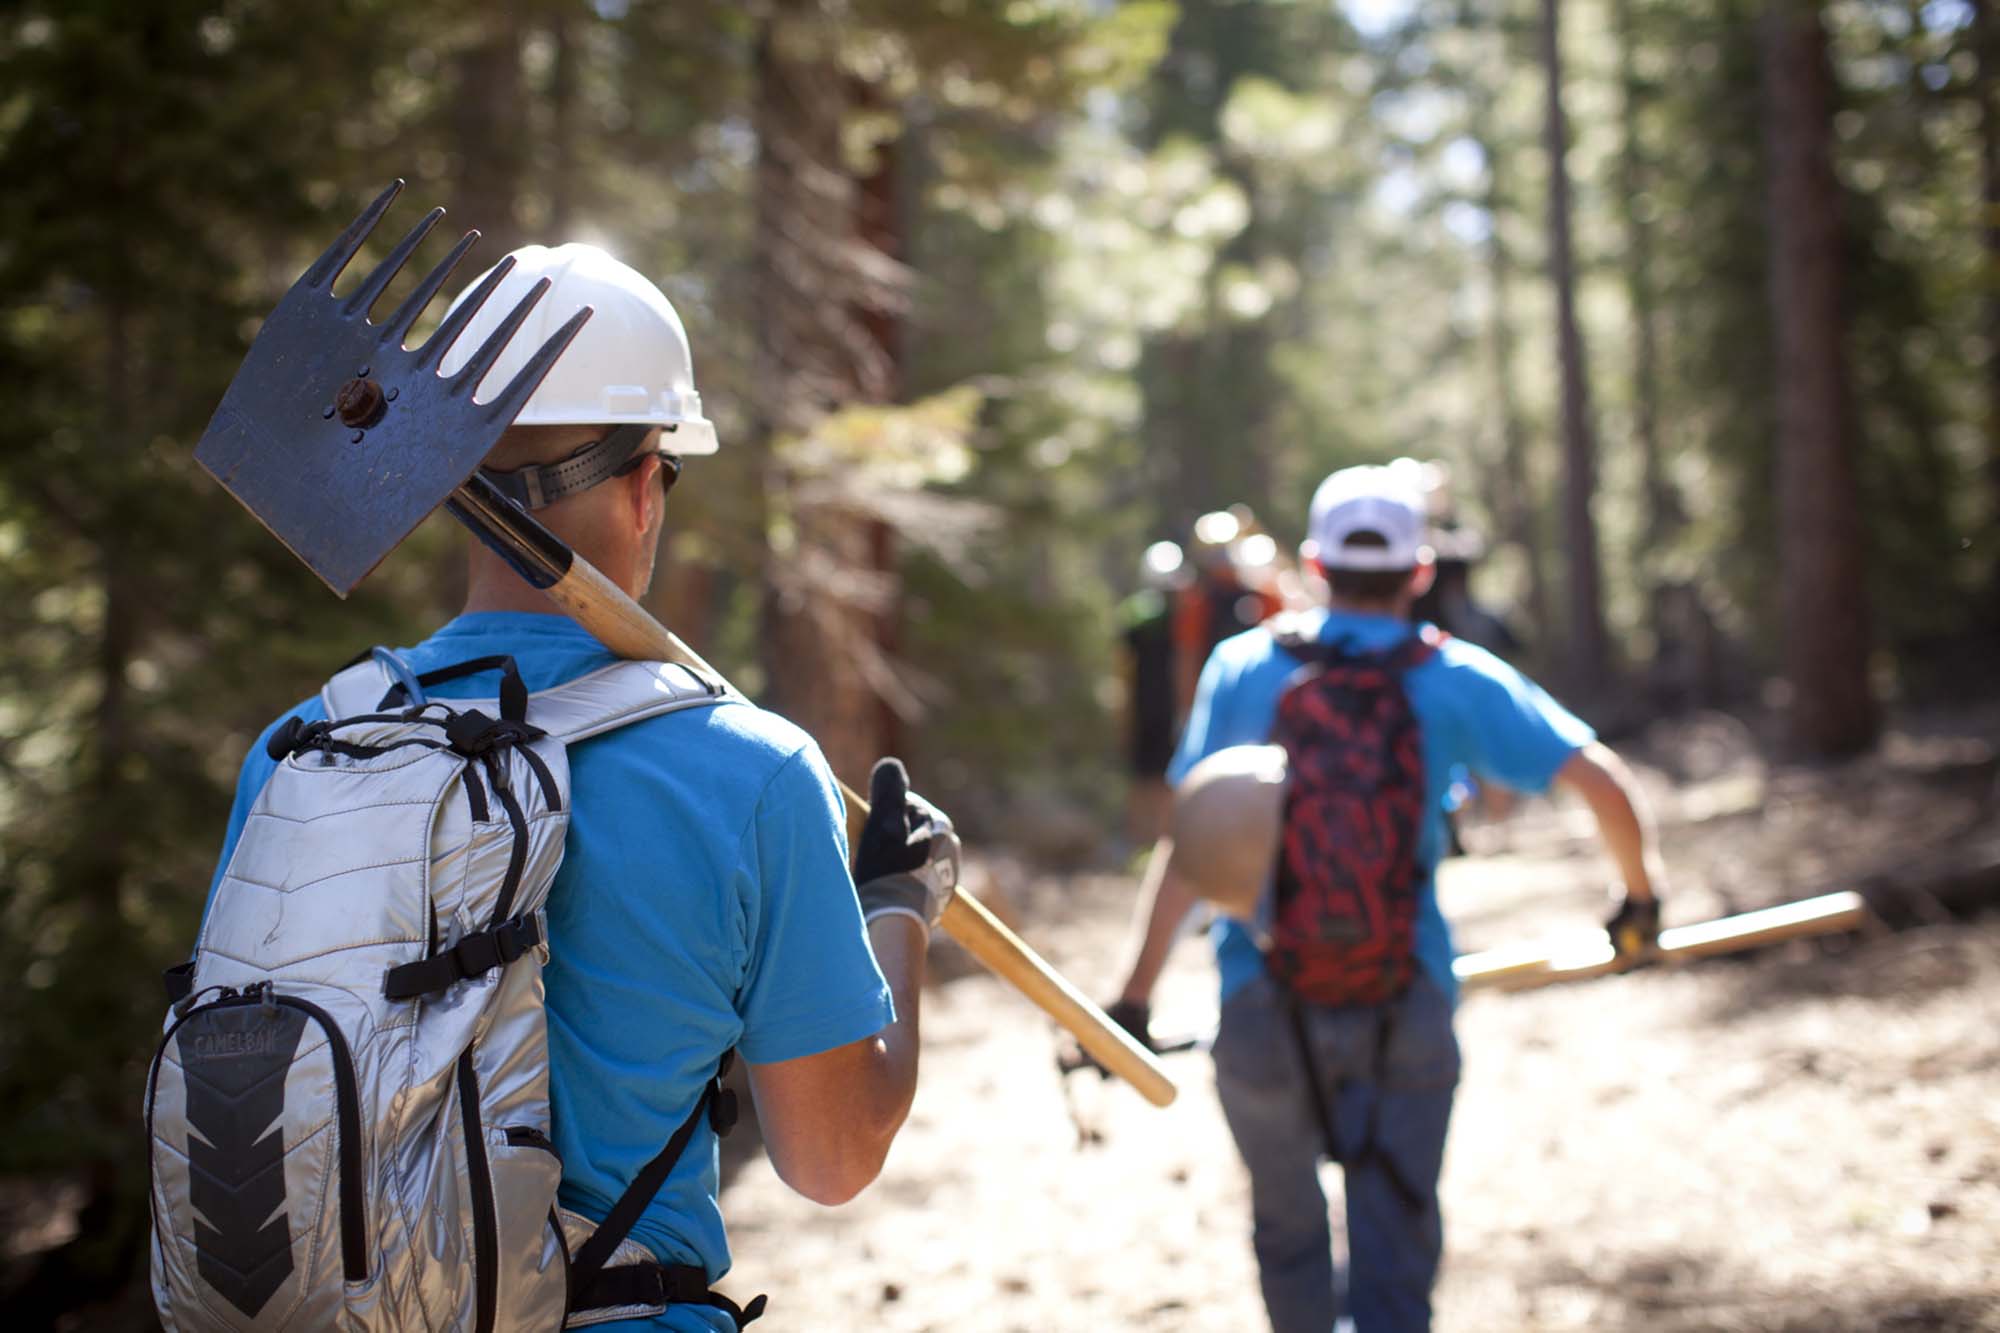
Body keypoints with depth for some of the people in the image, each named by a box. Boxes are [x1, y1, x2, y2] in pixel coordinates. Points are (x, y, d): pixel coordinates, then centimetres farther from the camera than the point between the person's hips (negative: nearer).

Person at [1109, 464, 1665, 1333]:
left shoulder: (1242, 668, 0)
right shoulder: (1456, 682, -1)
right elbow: (1602, 782, -4)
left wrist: (1136, 994, -2)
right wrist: (1641, 894, 15)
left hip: (1263, 1008, 1)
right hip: (1406, 1008, -1)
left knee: (1287, 1230, 22)